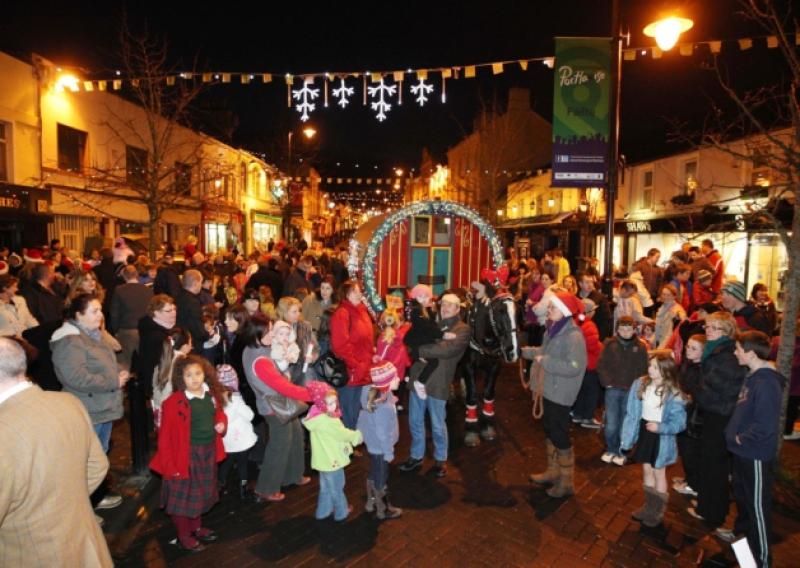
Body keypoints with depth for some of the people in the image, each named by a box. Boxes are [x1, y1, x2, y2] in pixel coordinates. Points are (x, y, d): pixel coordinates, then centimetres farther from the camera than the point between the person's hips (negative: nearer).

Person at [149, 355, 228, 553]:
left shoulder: (211, 395, -3)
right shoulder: (174, 403, -21)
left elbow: (219, 413, 15)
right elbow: (166, 436, -17)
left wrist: (222, 423, -7)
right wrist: (170, 465, -17)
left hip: (208, 452, 6)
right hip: (186, 455, -6)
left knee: (201, 493, 23)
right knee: (183, 496, 11)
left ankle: (196, 527, 44)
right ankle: (183, 536, 32)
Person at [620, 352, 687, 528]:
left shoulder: (673, 393, -20)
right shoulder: (640, 384, -6)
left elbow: (680, 422, -18)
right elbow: (632, 411, 1)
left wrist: (660, 427, -30)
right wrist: (628, 433, 1)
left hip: (661, 437, -5)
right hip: (644, 432, 5)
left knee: (659, 473, 11)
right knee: (647, 469, 17)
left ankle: (658, 512, 28)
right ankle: (649, 507, 35)